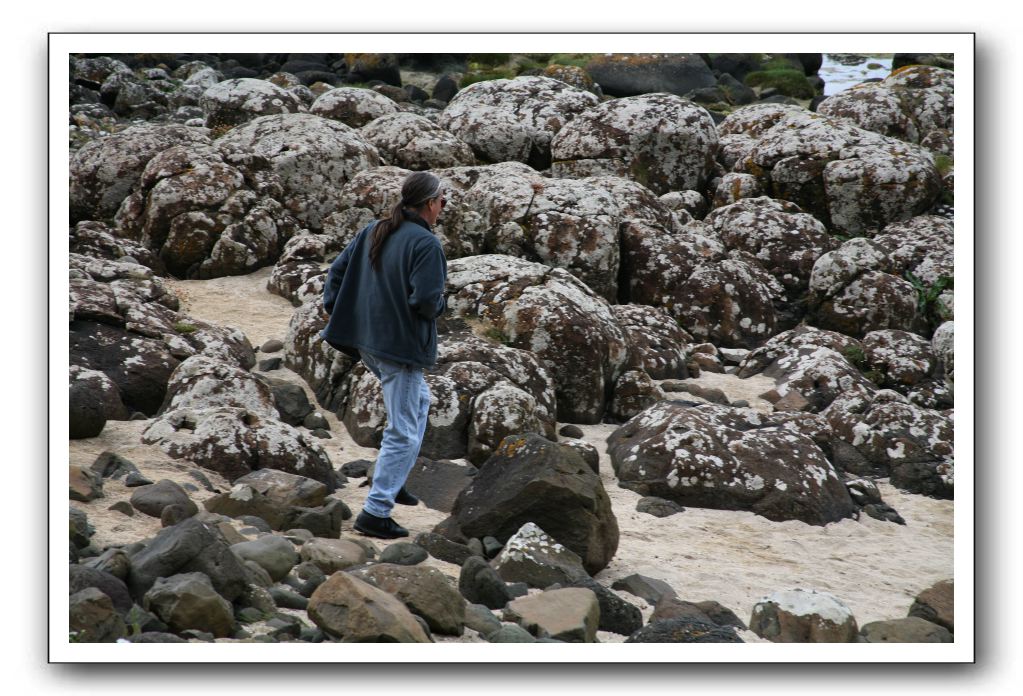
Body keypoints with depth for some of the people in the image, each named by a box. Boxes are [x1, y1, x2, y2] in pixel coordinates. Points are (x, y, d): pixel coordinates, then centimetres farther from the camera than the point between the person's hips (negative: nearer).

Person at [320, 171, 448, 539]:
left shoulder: (372, 232, 7)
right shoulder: (426, 244, -17)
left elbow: (337, 270, 8)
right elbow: (425, 299, -24)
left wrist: (334, 312, 12)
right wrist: (441, 305, -3)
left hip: (365, 339, 9)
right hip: (400, 344, -9)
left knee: (419, 400, 30)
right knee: (403, 431, -1)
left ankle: (393, 483, 32)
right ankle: (376, 512, -4)